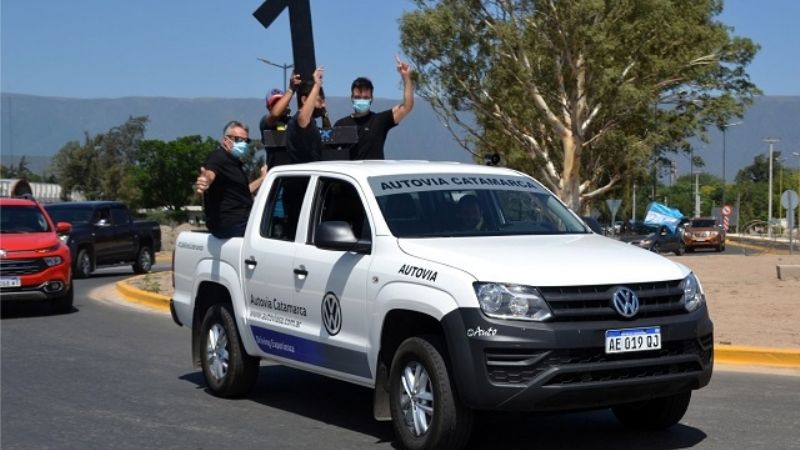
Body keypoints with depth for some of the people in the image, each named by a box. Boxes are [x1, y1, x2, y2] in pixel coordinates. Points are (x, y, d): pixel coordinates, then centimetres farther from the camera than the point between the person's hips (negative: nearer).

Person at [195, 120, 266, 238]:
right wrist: (205, 181, -57)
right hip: (230, 224, -10)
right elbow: (209, 173, -35)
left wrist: (262, 179, 43)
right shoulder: (219, 157, -10)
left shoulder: (233, 162, 22)